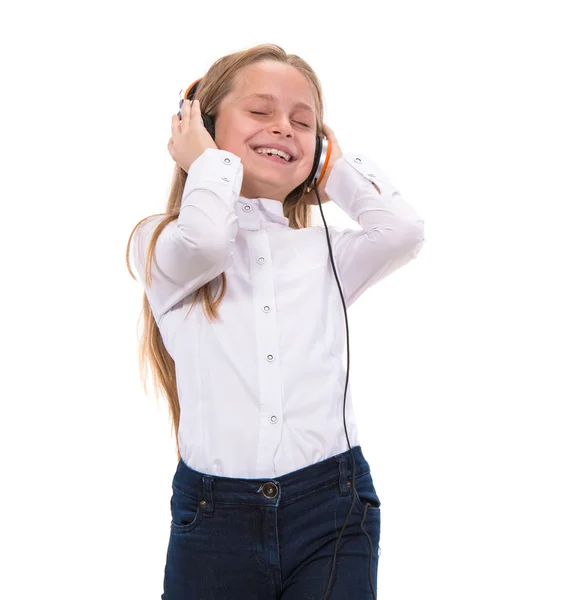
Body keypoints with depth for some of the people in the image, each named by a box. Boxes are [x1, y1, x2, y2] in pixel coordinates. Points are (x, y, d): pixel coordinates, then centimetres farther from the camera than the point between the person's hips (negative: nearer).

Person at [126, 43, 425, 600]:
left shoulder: (326, 253, 12)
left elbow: (403, 230, -6)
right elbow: (204, 241, -18)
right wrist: (210, 163, 1)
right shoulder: (162, 245, 5)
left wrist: (339, 169, 10)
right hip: (214, 517, -1)